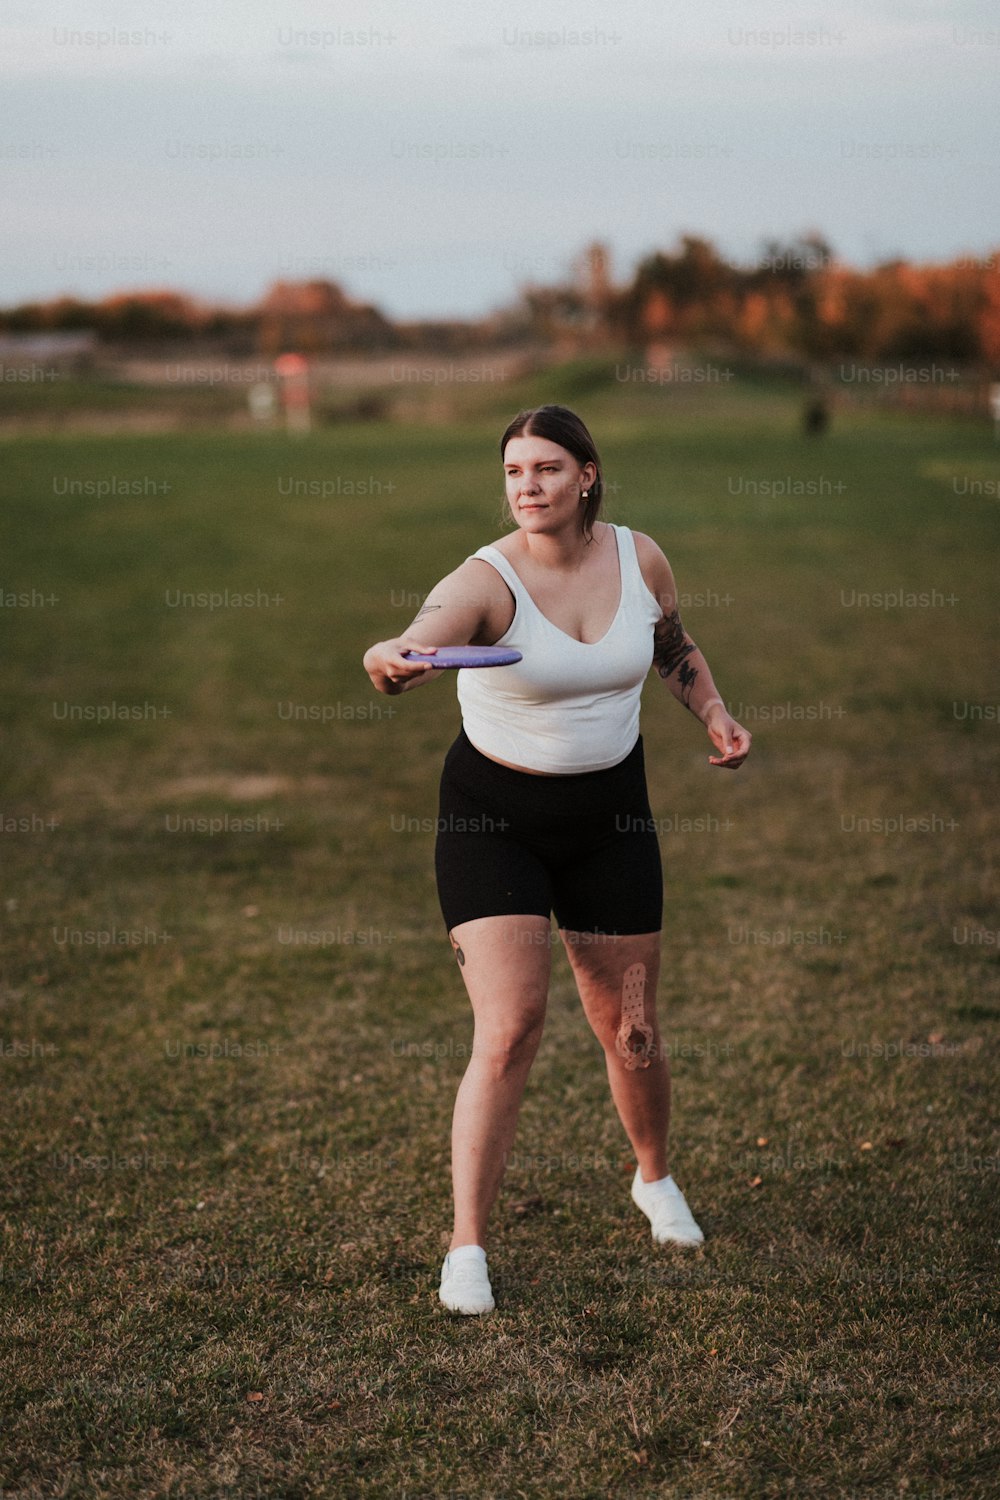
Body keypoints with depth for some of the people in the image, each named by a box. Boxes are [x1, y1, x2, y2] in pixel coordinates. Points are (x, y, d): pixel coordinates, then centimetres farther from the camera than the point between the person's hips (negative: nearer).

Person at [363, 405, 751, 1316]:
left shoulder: (641, 559, -4)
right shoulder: (486, 581, -19)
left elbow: (675, 648, 17)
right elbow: (415, 645, -40)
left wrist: (716, 717, 1)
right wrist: (392, 663, -63)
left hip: (610, 813, 4)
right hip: (493, 813, -3)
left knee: (630, 1035, 10)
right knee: (508, 1033, -15)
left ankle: (656, 1180, 40)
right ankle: (467, 1248, -1)